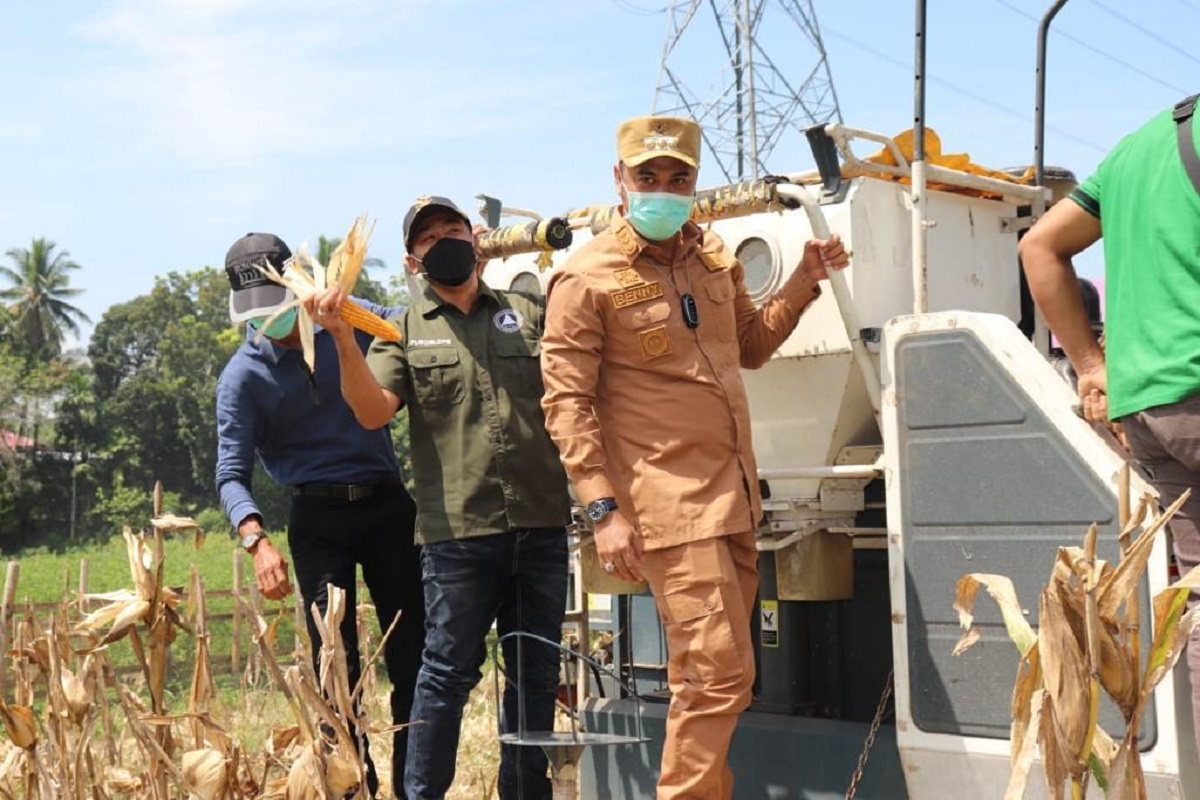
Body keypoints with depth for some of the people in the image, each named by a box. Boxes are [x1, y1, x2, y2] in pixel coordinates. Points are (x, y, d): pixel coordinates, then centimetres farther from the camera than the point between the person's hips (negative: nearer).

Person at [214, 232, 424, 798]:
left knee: (412, 653, 5)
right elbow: (232, 473, -9)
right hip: (318, 517, -2)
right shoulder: (243, 377, -4)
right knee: (335, 663, -3)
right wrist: (257, 540, -27)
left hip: (387, 502, 2)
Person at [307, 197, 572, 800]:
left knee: (536, 674, 11)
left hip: (540, 525, 3)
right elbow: (373, 410, -7)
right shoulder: (404, 331, 7)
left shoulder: (528, 314, 13)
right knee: (448, 671, 0)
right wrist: (343, 340, -20)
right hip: (458, 531, -3)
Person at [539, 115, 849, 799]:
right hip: (669, 505, -7)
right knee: (719, 672, -10)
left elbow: (751, 346, 25)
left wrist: (805, 282, 12)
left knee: (712, 673, 14)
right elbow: (567, 402, -11)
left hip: (734, 494, 7)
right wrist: (605, 510, -17)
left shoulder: (713, 256, 12)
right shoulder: (587, 279, -8)